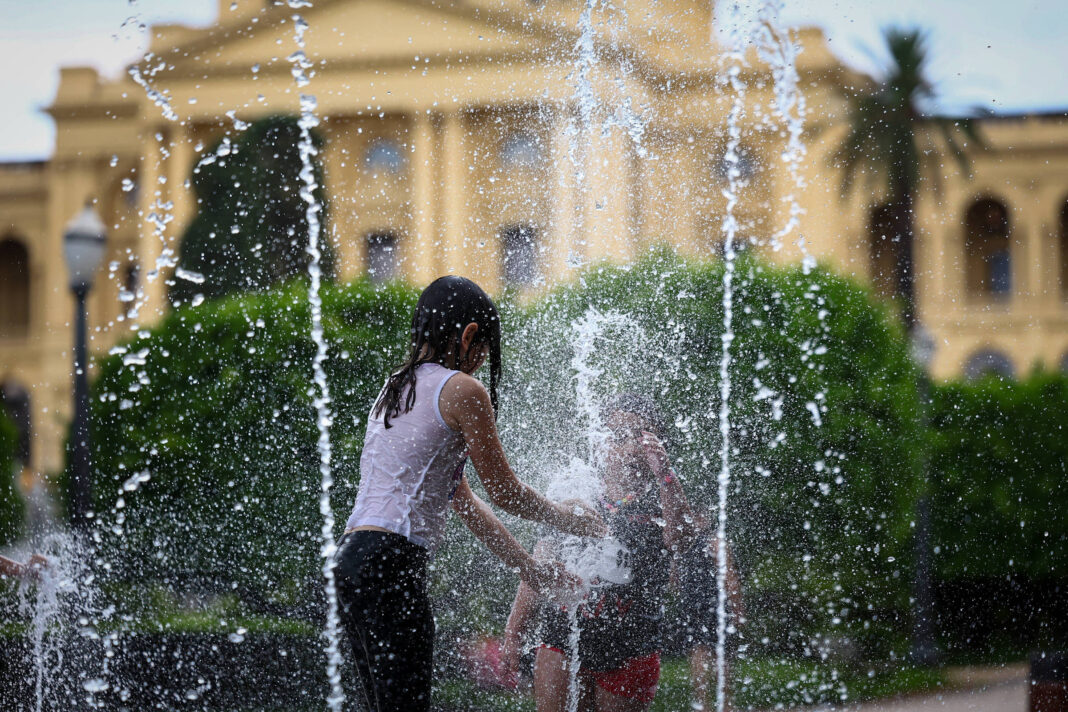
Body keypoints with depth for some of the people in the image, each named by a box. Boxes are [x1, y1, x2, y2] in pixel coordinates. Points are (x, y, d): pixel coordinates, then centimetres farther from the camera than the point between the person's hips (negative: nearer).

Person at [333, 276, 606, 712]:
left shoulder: (396, 387, 22)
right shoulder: (462, 390, -5)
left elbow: (460, 497, 24)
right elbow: (505, 493, 0)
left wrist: (528, 567, 27)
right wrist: (569, 519, 19)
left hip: (349, 557, 9)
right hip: (392, 561, -9)